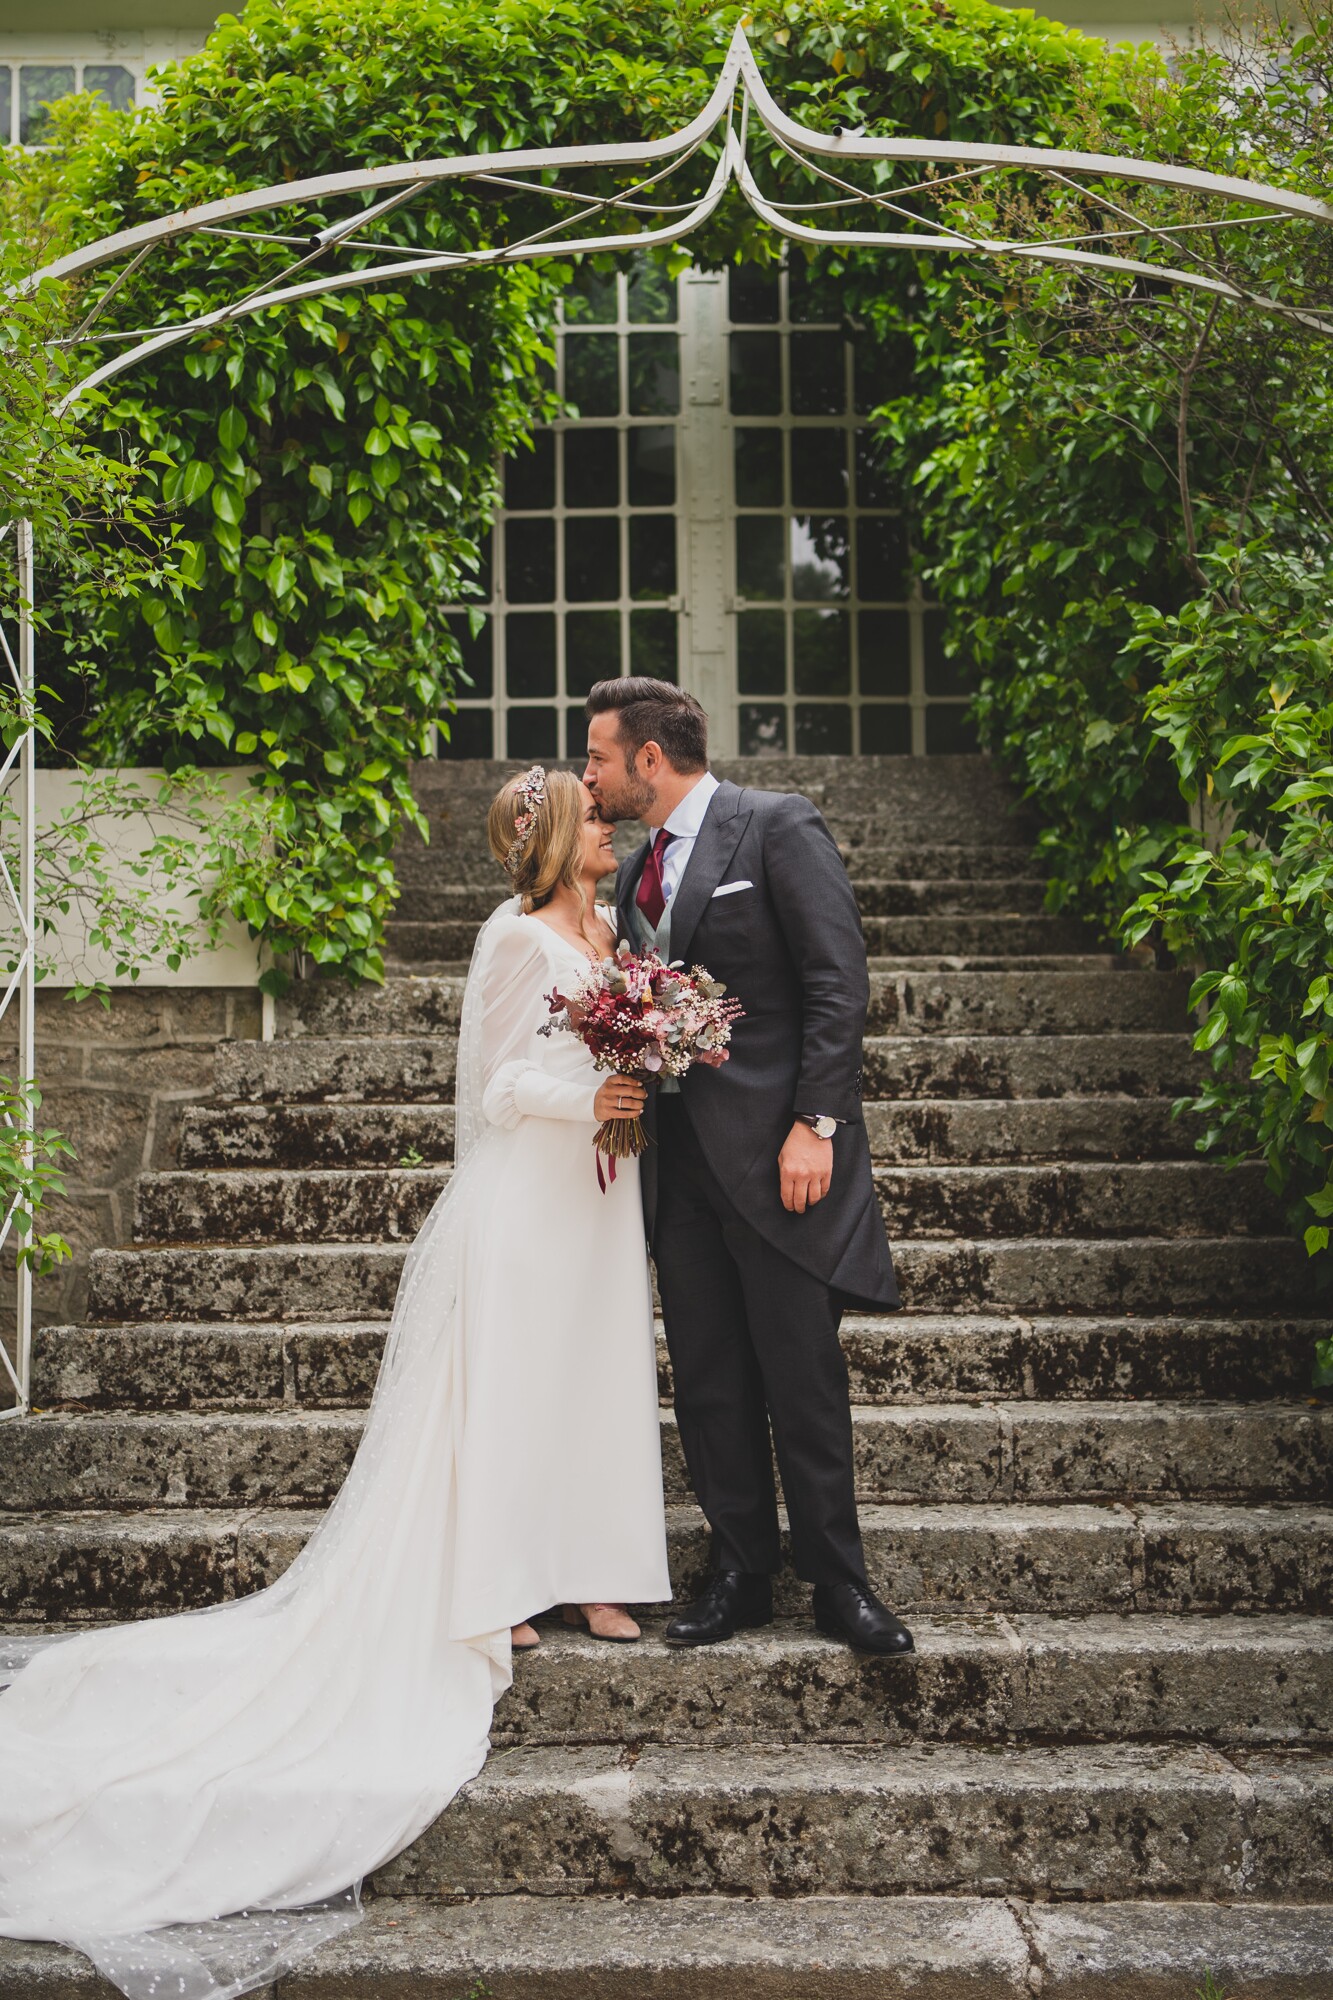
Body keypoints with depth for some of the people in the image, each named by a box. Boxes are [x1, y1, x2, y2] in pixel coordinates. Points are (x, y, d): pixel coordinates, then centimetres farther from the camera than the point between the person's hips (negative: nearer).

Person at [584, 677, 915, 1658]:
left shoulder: (778, 826, -5)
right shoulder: (638, 870, 17)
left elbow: (839, 982, -11)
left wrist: (815, 1125, -17)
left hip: (775, 1151, -7)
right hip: (682, 1162, 7)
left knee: (805, 1381, -2)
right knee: (708, 1385, 9)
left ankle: (840, 1583, 11)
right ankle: (742, 1577, 20)